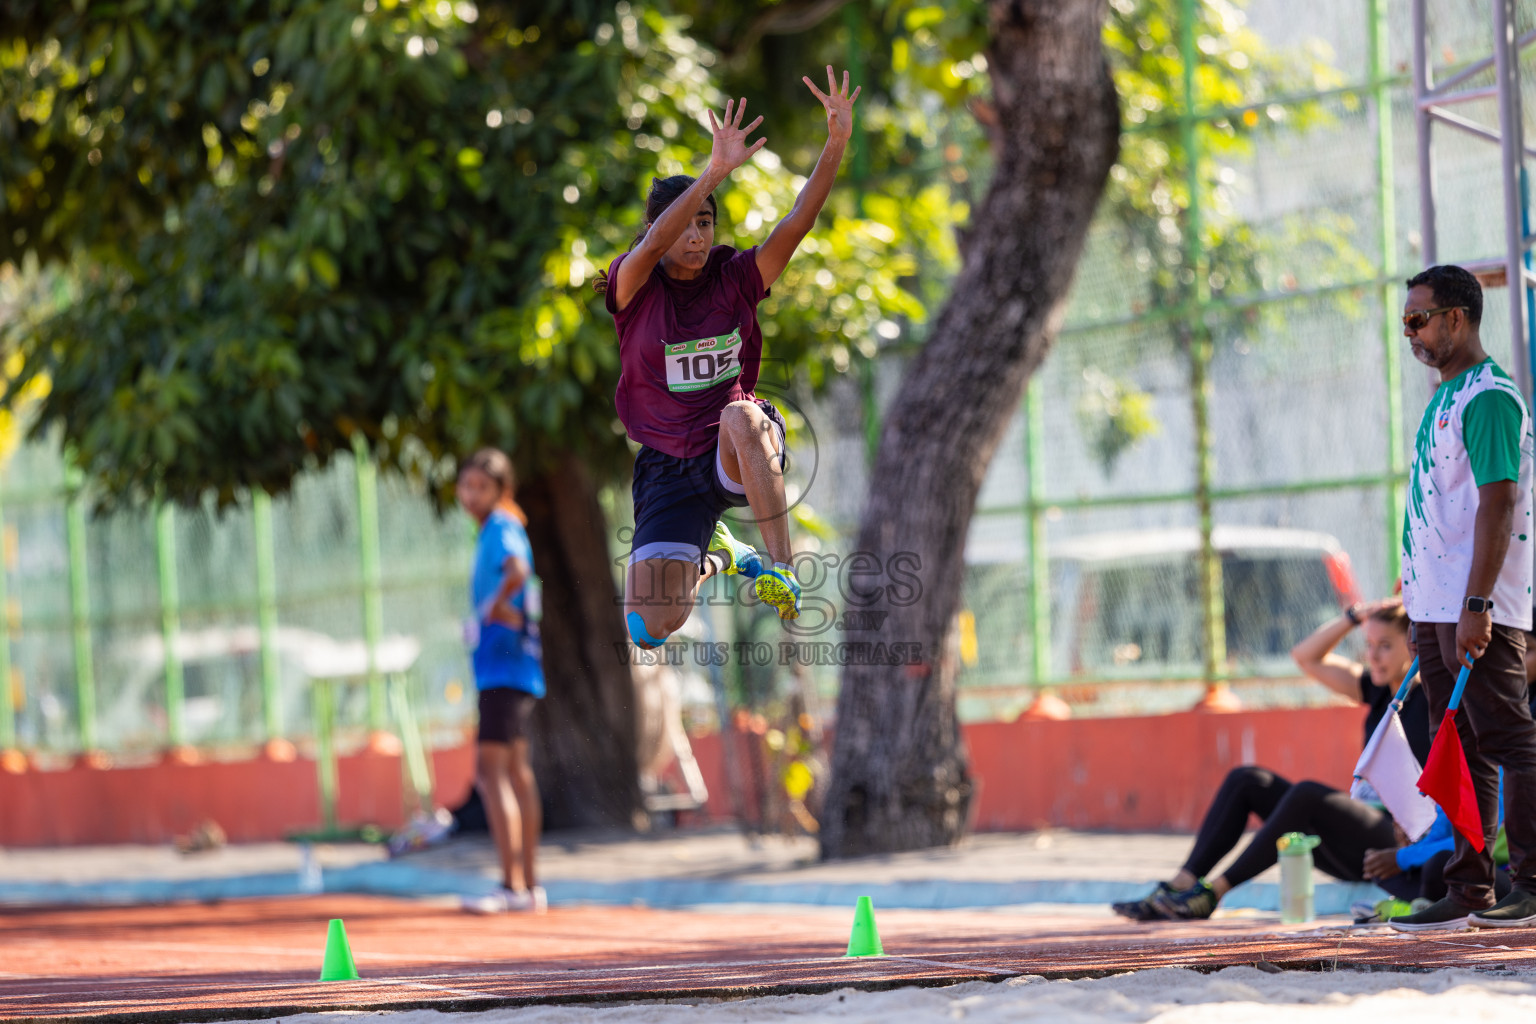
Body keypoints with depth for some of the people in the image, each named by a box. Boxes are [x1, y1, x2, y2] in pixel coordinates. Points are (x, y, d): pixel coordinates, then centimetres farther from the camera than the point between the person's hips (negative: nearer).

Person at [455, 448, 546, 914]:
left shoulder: (503, 525, -12)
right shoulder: (492, 530, 17)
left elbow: (518, 570, -33)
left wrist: (494, 607, -19)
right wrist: (478, 620, 13)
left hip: (506, 666, -11)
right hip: (506, 668, 11)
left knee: (490, 770, -15)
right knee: (515, 771, 14)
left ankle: (512, 885, -19)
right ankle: (529, 884, 20)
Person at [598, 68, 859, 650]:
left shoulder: (735, 278, -2)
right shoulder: (633, 288, -7)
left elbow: (796, 224, -15)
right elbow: (655, 244, -29)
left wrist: (836, 144, -29)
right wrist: (715, 172, -42)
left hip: (739, 457, -1)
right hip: (667, 466, 1)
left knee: (740, 416, -40)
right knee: (650, 632, -7)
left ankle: (781, 571, -34)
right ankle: (713, 559, 29)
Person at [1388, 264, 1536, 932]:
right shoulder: (1444, 401, 19)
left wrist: (1476, 606, -24)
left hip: (1481, 611, -10)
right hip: (1436, 606, 10)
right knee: (1461, 749, 9)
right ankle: (1469, 891, 11)